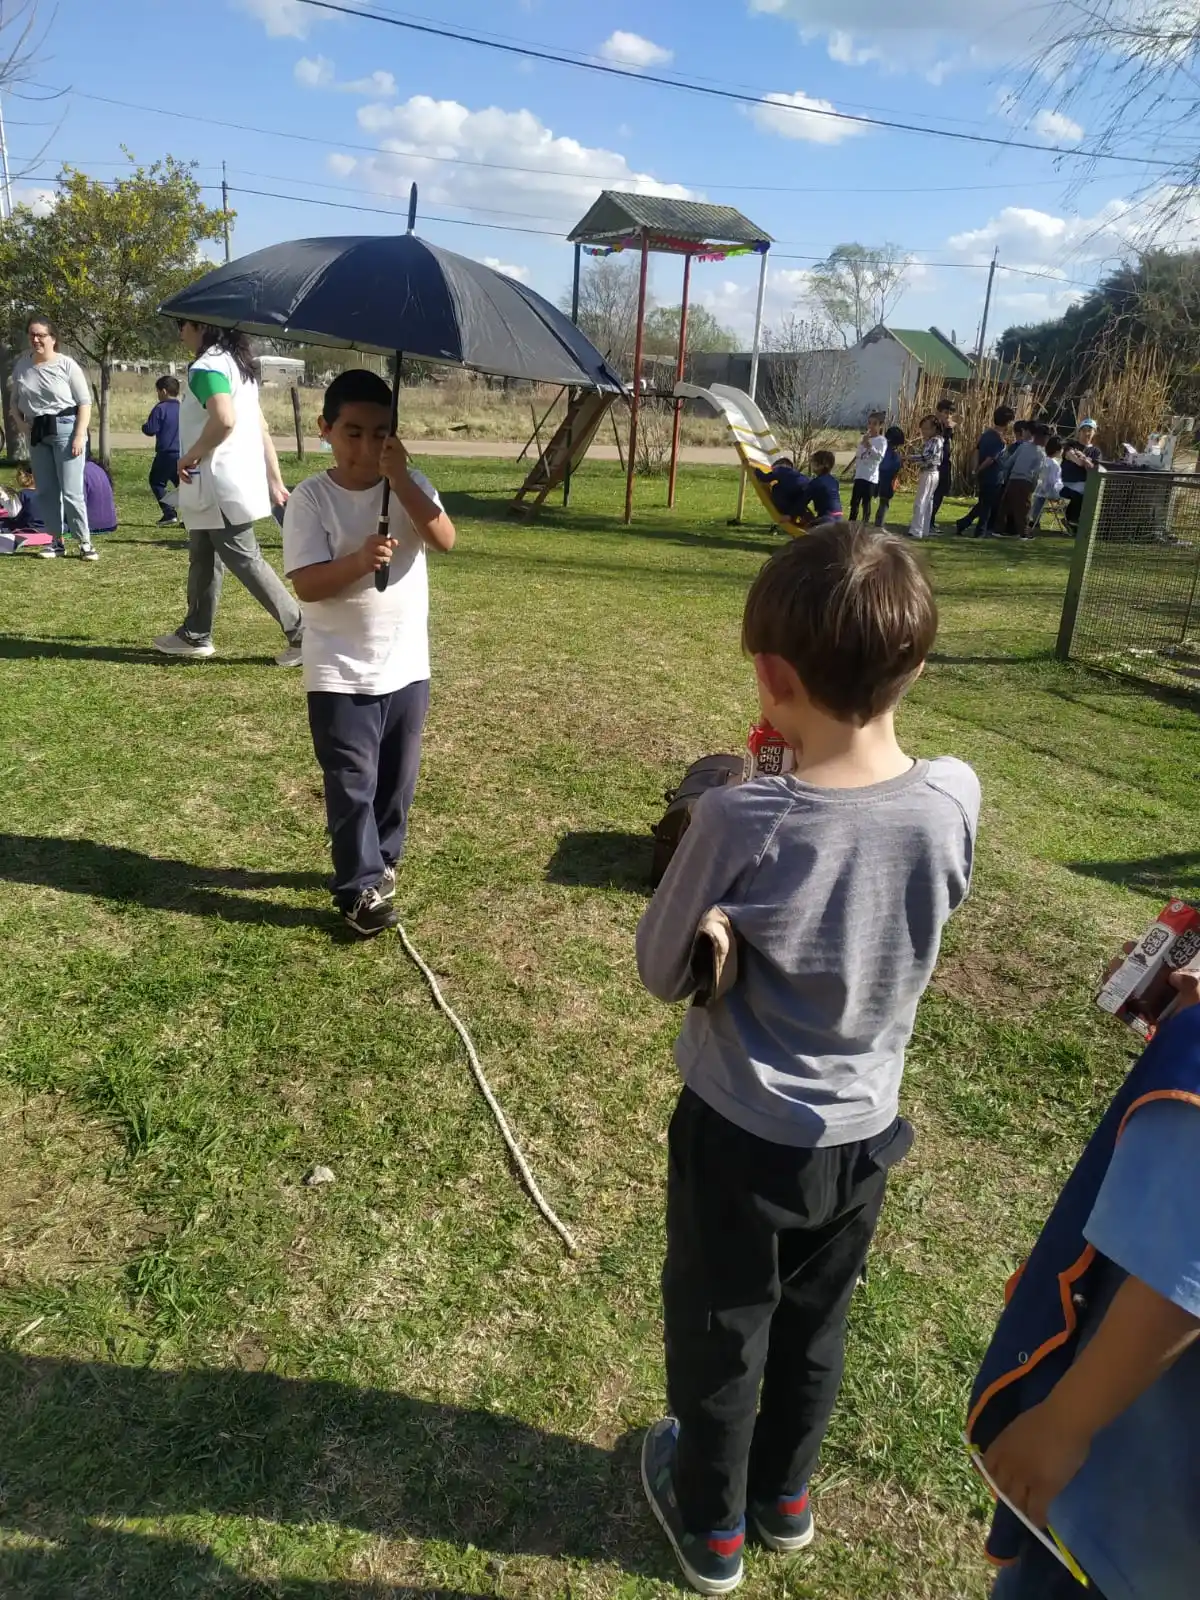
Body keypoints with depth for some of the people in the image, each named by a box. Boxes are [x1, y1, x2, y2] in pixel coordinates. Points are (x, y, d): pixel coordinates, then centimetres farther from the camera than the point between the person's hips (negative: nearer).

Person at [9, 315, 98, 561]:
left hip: (64, 429, -5)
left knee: (71, 492, -9)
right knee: (46, 491, 9)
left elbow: (85, 403, -6)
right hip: (36, 433, 5)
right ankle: (57, 541, 18)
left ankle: (85, 542, -1)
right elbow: (15, 400, 17)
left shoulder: (67, 365, -7)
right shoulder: (22, 365, 6)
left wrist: (79, 435, -14)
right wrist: (20, 423, -1)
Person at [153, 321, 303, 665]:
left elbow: (224, 419, -31)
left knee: (245, 561, -5)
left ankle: (303, 633, -4)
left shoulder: (207, 366, -14)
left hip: (221, 485, -10)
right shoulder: (237, 365, 16)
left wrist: (191, 456, -18)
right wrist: (275, 481, 16)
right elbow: (262, 428, 16)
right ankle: (196, 634, 26)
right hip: (237, 480, 10)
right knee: (203, 559, 17)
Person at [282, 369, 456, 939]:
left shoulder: (410, 485, 0)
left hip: (406, 666, 4)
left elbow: (445, 539, -16)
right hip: (340, 673, -3)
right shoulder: (311, 497, -9)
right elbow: (306, 584, -15)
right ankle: (361, 888, 11)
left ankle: (380, 862, 36)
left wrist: (400, 478, -24)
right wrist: (359, 561, -32)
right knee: (352, 785, 0)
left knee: (397, 779, 16)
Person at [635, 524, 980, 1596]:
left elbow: (663, 974, -14)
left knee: (719, 1341, 22)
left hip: (743, 1137, -4)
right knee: (815, 1329, 28)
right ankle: (784, 1497, 53)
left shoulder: (740, 822, -30)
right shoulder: (954, 798, -18)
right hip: (865, 1133, 4)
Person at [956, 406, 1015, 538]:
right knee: (988, 506, 7)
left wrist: (977, 469, 2)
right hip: (993, 478, -8)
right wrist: (979, 470, -8)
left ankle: (962, 524, 15)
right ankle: (981, 532, 14)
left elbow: (977, 451, 5)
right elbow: (990, 459, -23)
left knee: (983, 504, 20)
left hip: (983, 476, 8)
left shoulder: (986, 433, 5)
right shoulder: (1001, 441, -20)